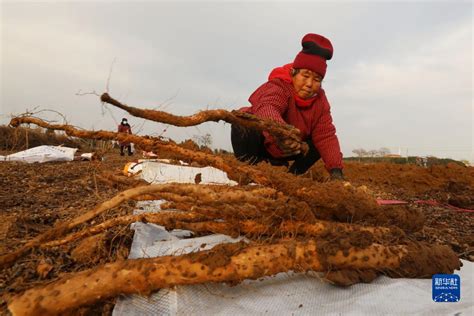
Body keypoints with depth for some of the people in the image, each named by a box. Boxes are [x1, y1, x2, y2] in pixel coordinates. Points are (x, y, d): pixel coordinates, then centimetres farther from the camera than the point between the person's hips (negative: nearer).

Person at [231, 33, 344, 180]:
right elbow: (266, 109, -53)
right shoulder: (278, 88, -29)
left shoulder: (320, 100, -9)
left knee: (319, 143, -9)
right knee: (242, 125, -35)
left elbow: (325, 135, -14)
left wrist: (335, 169, -27)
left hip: (284, 150, 7)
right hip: (255, 143, -6)